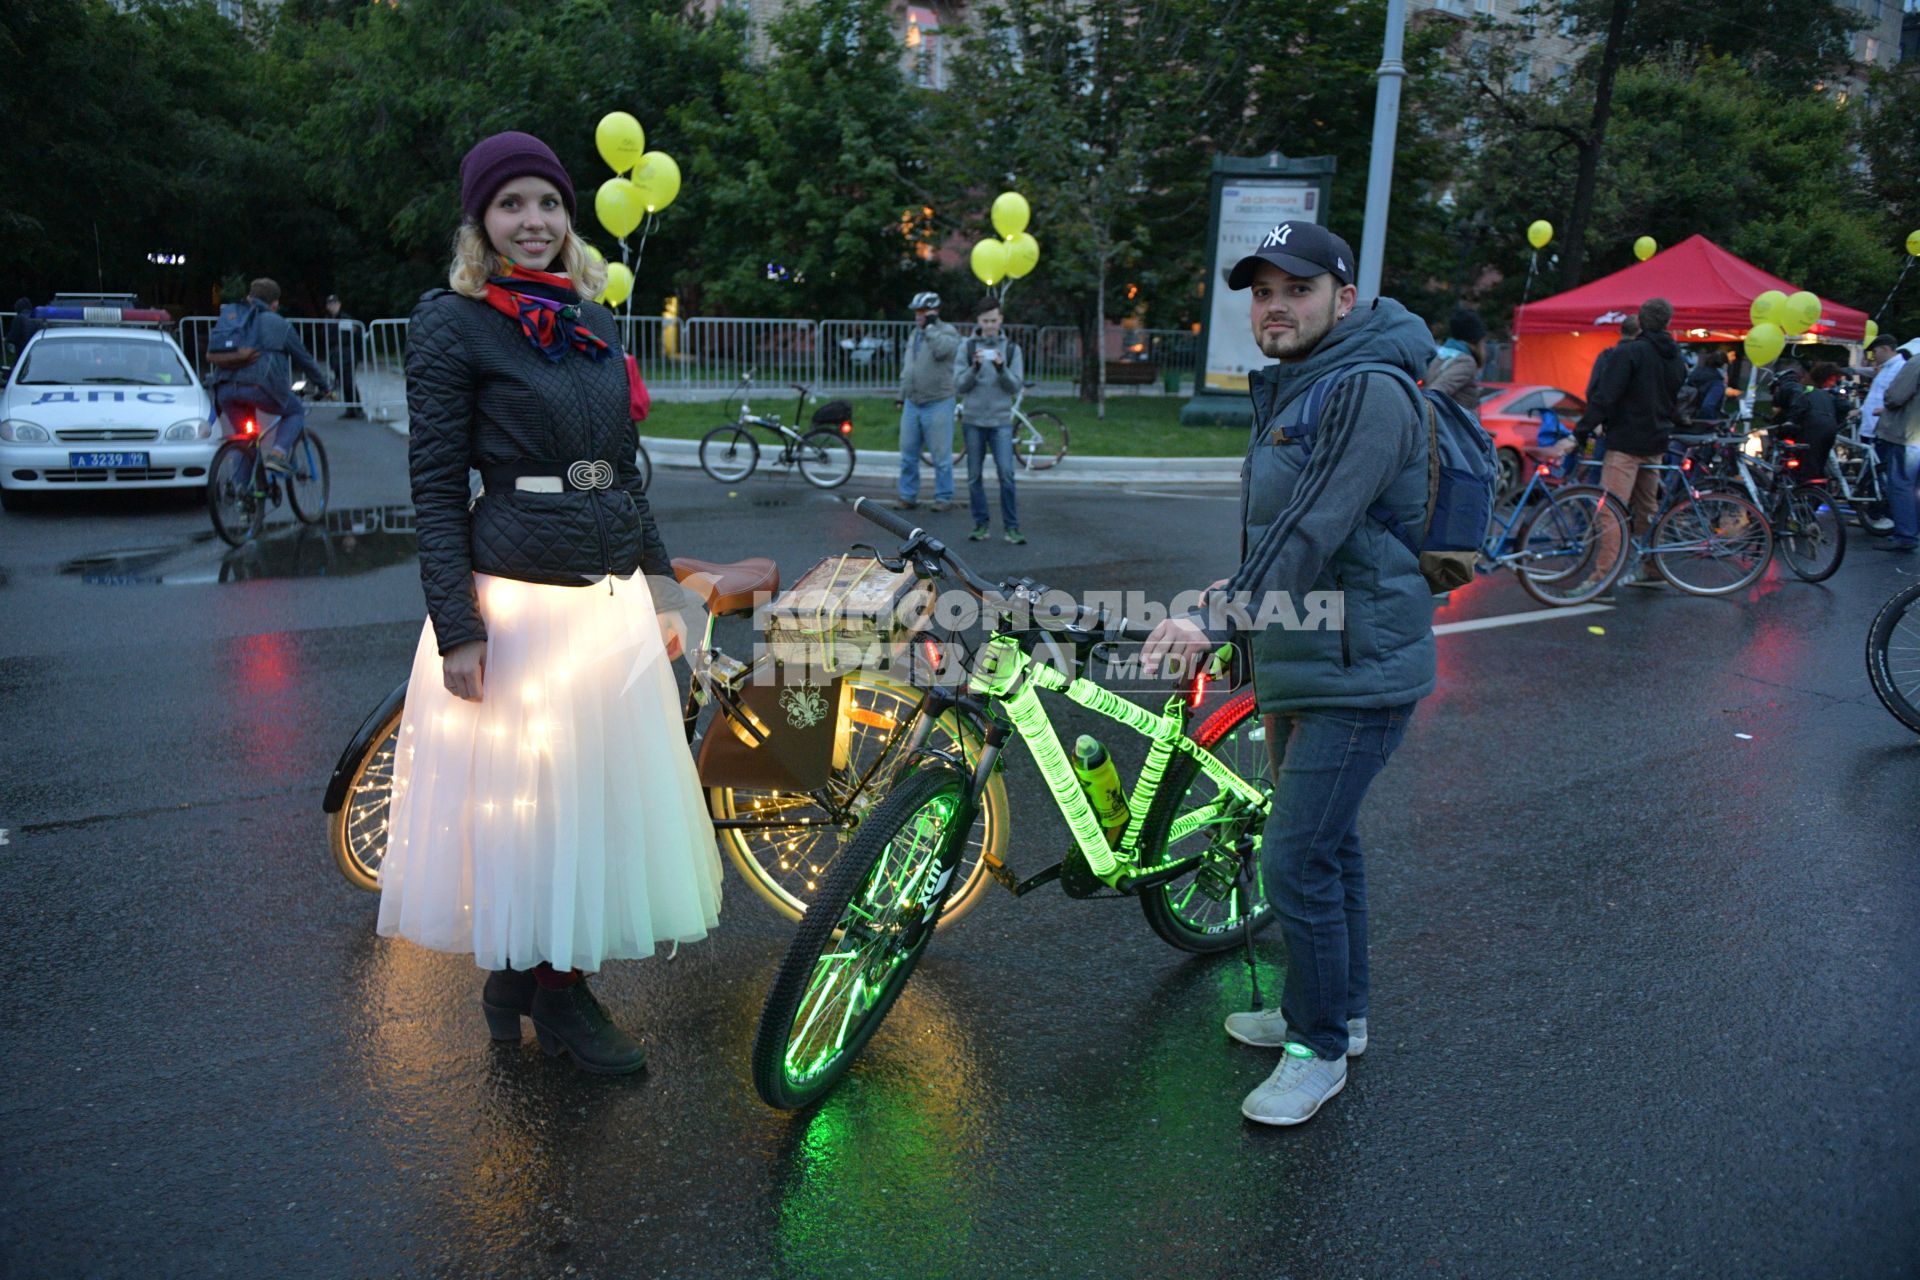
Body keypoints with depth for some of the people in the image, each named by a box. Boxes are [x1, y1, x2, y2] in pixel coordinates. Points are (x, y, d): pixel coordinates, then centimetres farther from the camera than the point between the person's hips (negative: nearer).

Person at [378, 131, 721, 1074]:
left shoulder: (594, 322, 12)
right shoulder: (453, 324, -6)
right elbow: (436, 488, -10)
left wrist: (659, 584, 15)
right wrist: (457, 630, -16)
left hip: (614, 600, 7)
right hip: (516, 601, -7)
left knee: (598, 792, 13)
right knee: (519, 797, 5)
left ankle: (555, 981, 30)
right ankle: (531, 982, 25)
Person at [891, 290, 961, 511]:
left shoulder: (948, 331, -6)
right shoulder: (915, 333, 17)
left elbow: (942, 350, -29)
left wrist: (930, 326, -18)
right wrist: (902, 396, 22)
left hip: (937, 404, -7)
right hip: (912, 404, 7)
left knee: (941, 456, -1)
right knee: (908, 454, 9)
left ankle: (943, 497, 9)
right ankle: (908, 496, 18)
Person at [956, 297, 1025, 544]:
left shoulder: (1011, 348, 5)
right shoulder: (967, 347, 4)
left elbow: (1017, 387, 0)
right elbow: (959, 385, 0)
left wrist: (1001, 368, -17)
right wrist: (975, 367, -17)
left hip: (1001, 421, -1)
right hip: (973, 420, 1)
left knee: (1006, 474, -10)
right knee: (975, 476, 5)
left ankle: (1011, 526, -3)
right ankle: (981, 524, 15)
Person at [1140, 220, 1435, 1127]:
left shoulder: (1371, 391, -18)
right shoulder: (1291, 390, 14)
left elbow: (1314, 530, -26)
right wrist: (1236, 590, 22)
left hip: (1356, 675, -10)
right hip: (1299, 662, 10)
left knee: (1297, 862, -8)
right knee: (1325, 845, 19)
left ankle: (1320, 1050, 10)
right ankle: (1339, 1010, 36)